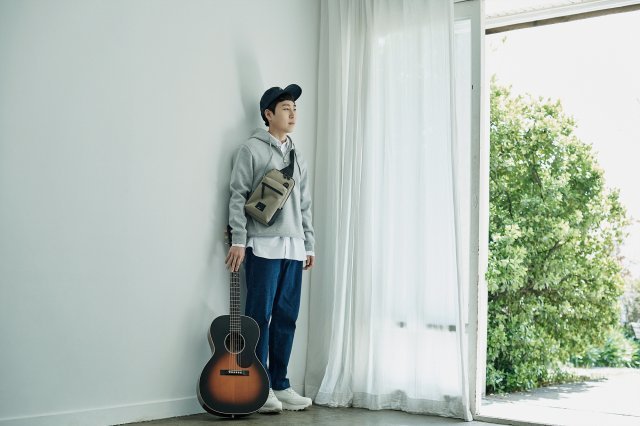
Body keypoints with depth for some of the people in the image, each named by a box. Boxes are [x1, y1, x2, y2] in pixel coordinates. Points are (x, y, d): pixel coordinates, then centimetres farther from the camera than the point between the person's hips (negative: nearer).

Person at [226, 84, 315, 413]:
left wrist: (309, 244, 15)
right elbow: (238, 196, -6)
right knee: (260, 316, -4)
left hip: (294, 249, 6)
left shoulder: (297, 156, 20)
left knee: (286, 318, 6)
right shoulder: (252, 149, 0)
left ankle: (279, 385, 14)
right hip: (263, 246, -6)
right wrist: (238, 240, -13)